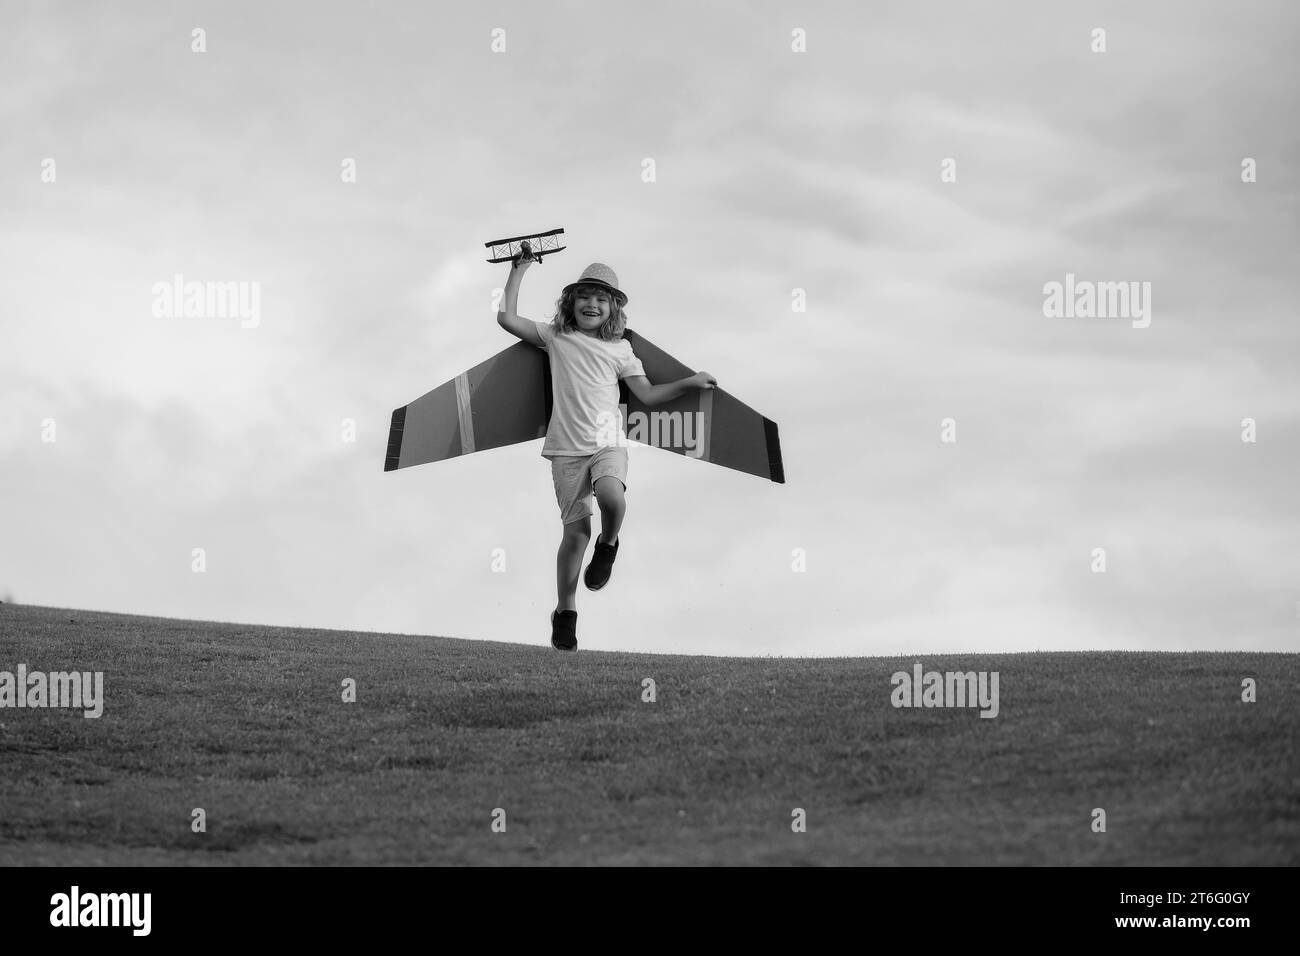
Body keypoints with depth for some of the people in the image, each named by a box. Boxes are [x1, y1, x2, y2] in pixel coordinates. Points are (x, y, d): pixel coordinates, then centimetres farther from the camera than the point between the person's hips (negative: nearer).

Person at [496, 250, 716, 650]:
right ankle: (565, 613, 9)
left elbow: (647, 394, 12)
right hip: (567, 448, 0)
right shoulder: (556, 338, 9)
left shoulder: (619, 348, 12)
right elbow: (507, 318, 3)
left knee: (612, 496, -33)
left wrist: (690, 382, 4)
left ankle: (608, 545, 1)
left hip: (608, 442, 0)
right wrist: (519, 270, 6)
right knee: (576, 529, -5)